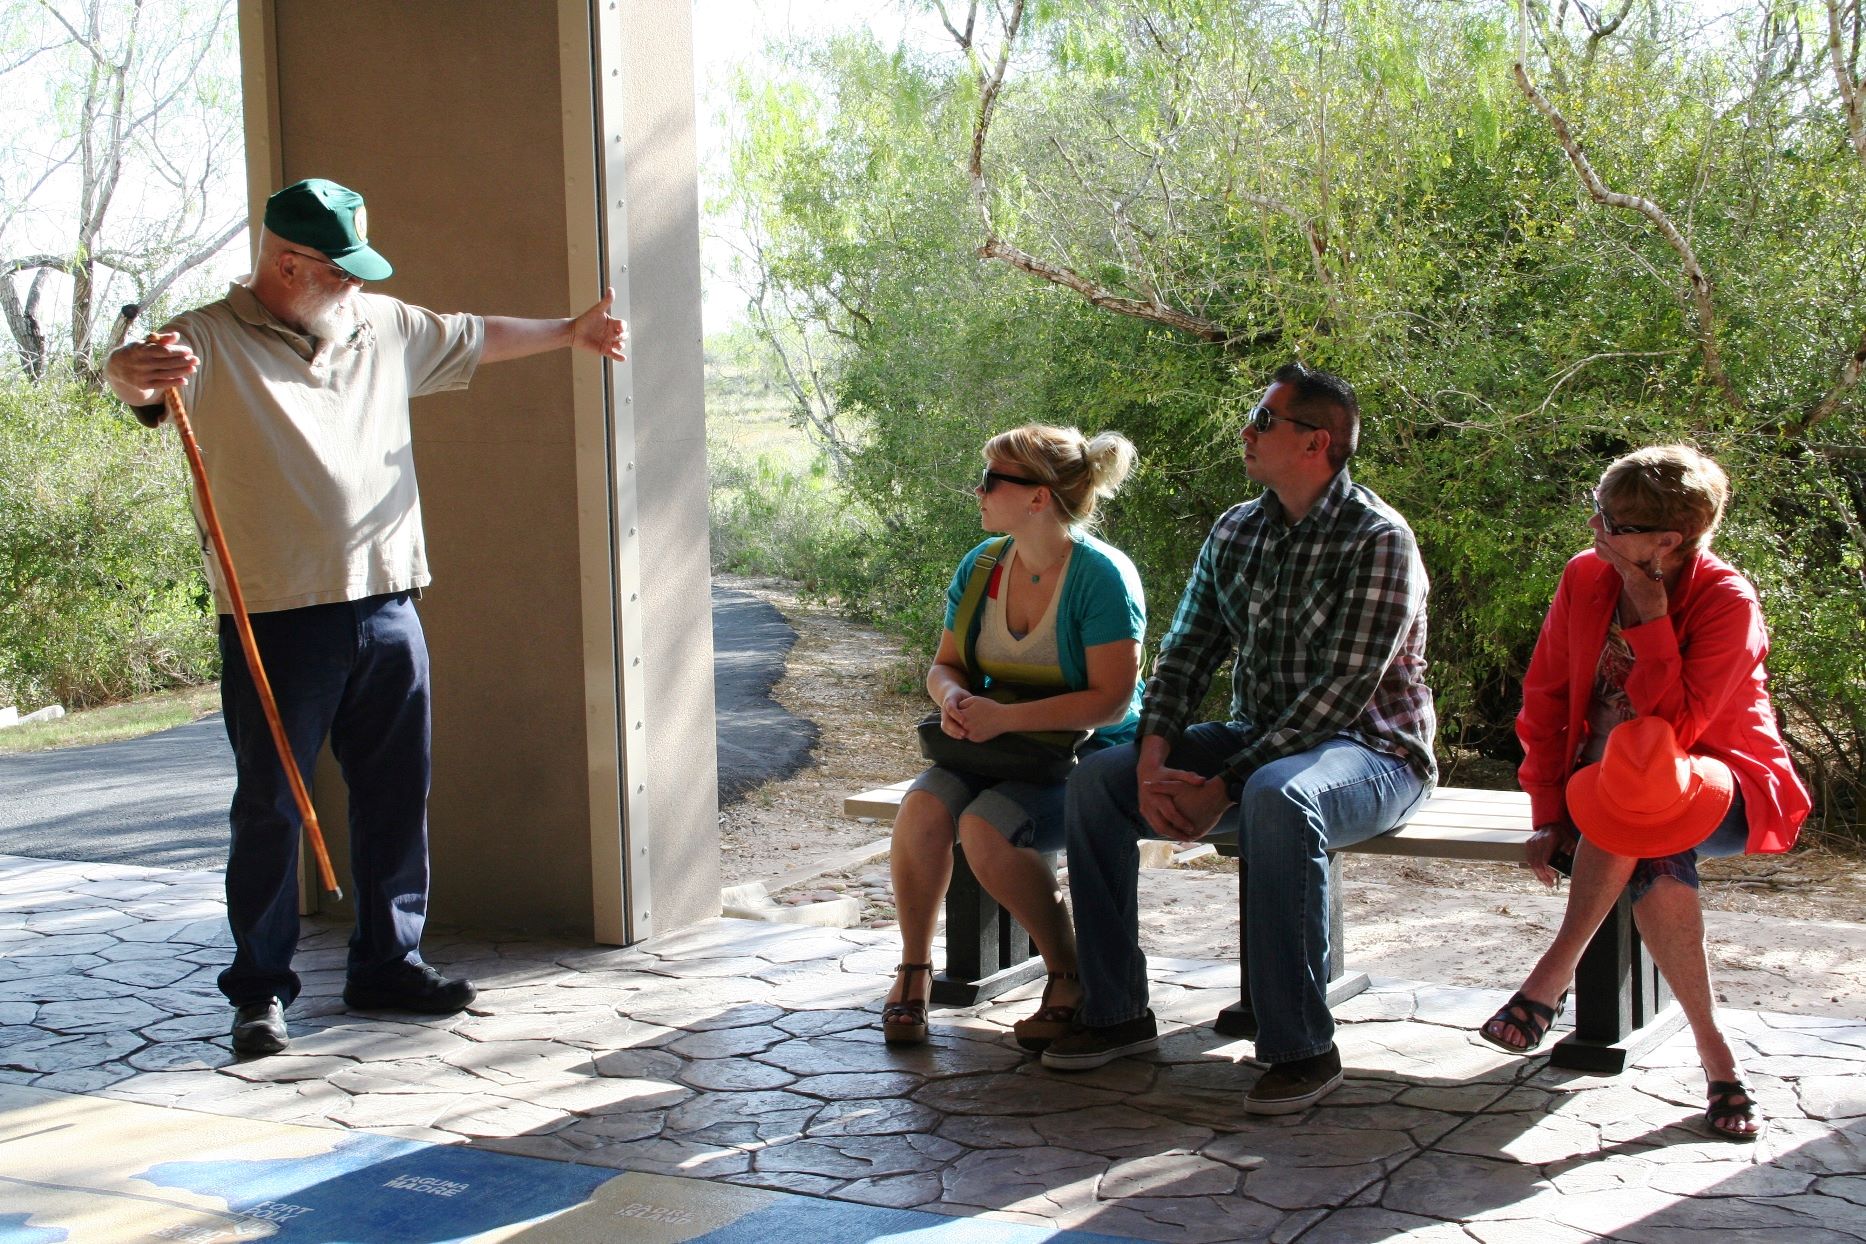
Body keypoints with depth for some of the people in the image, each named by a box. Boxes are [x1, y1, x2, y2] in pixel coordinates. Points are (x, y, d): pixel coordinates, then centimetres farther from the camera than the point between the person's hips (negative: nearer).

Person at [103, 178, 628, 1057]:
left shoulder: (384, 327, 12)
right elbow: (128, 374, -25)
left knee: (395, 797, 12)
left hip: (386, 610, 6)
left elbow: (475, 340, 28)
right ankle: (260, 990, 12)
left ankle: (388, 964, 25)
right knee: (269, 810, 1)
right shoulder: (212, 341, -7)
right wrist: (140, 370, -48)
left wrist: (569, 332, 34)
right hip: (276, 622, -6)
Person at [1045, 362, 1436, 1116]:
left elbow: (1340, 690, -22)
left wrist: (1225, 786, -25)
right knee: (1096, 780, -7)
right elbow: (1185, 653, 6)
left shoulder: (1377, 540, -15)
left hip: (1370, 750, -7)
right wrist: (1154, 763, -13)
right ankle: (1116, 1011, 0)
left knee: (1276, 798, -40)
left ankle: (1301, 1047, -29)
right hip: (1259, 740, 7)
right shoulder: (1236, 532, 8)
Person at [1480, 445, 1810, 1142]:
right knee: (1660, 873, -34)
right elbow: (1544, 698, 3)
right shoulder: (1585, 578, -3)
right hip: (1616, 791, 4)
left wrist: (1650, 611, -27)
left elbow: (1675, 726, -26)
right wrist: (1548, 816, -5)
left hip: (1723, 793, -4)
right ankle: (1713, 1052, -19)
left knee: (1640, 763, -39)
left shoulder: (1727, 601, -17)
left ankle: (1557, 970, -27)